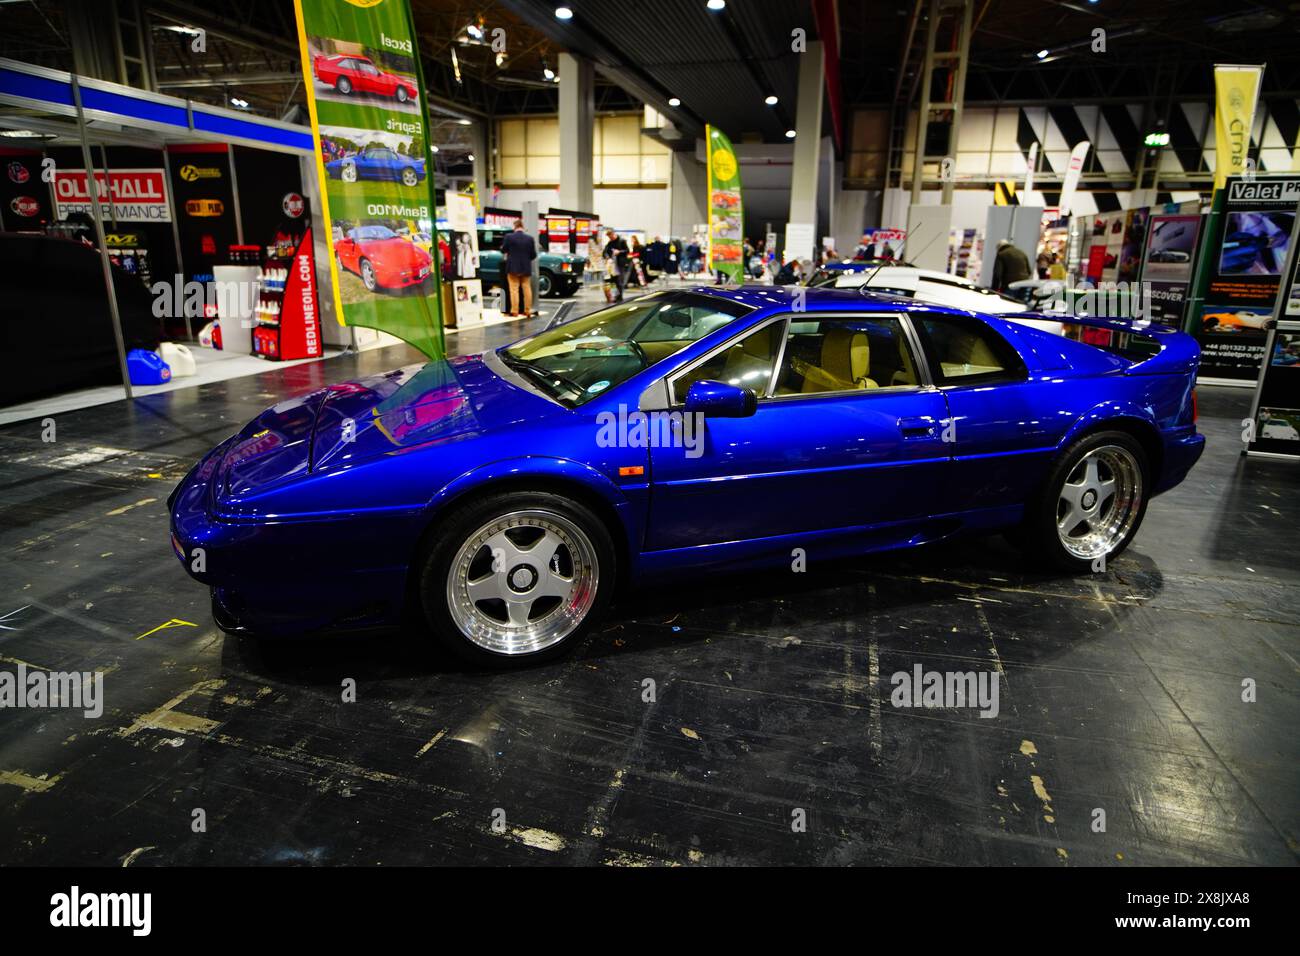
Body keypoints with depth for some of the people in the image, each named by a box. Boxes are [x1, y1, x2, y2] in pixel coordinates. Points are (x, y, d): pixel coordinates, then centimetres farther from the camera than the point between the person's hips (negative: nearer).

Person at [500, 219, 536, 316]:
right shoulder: (530, 238, -2)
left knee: (514, 289, 0)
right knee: (527, 289, 10)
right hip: (526, 268, 2)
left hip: (513, 268, -2)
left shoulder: (509, 237, -9)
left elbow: (503, 250, 2)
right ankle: (527, 310, 12)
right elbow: (534, 254, 1)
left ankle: (514, 311, -2)